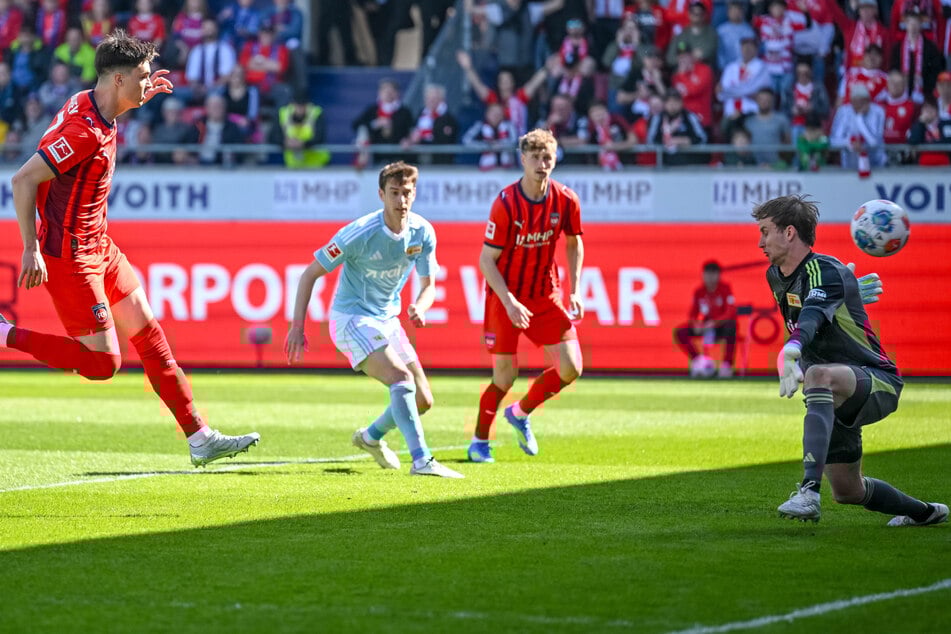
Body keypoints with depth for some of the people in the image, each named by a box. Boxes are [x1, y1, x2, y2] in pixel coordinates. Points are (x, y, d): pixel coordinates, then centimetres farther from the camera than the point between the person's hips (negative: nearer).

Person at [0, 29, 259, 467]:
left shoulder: (88, 103, 4)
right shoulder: (85, 132, -25)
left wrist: (141, 96, 25)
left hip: (98, 246, 10)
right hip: (70, 256, -10)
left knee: (149, 331, 8)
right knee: (103, 362, -8)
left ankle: (200, 438, 11)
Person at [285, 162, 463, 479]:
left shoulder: (423, 232, -6)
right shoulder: (360, 233, -21)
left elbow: (428, 285, 3)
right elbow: (310, 273, -14)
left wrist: (419, 308, -22)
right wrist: (297, 326, -18)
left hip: (388, 320, 7)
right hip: (352, 319, -7)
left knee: (423, 400, 8)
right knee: (403, 380, -27)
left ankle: (371, 437, 35)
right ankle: (421, 461, -31)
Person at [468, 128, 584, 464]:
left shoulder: (566, 200, -8)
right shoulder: (506, 204, -20)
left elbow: (574, 244, 10)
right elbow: (486, 260, -16)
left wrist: (574, 292, 0)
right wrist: (510, 302, -26)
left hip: (546, 294, 4)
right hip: (505, 295, -4)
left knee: (571, 369, -5)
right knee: (504, 377, -4)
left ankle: (521, 413, 22)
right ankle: (479, 441, 20)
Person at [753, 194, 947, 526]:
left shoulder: (824, 270, -21)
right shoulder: (775, 276, 6)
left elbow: (813, 315, -43)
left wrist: (790, 350, -58)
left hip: (879, 383, -9)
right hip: (837, 399, 10)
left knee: (820, 375, -42)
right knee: (847, 492, 13)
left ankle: (809, 491, -53)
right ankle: (924, 513, 42)